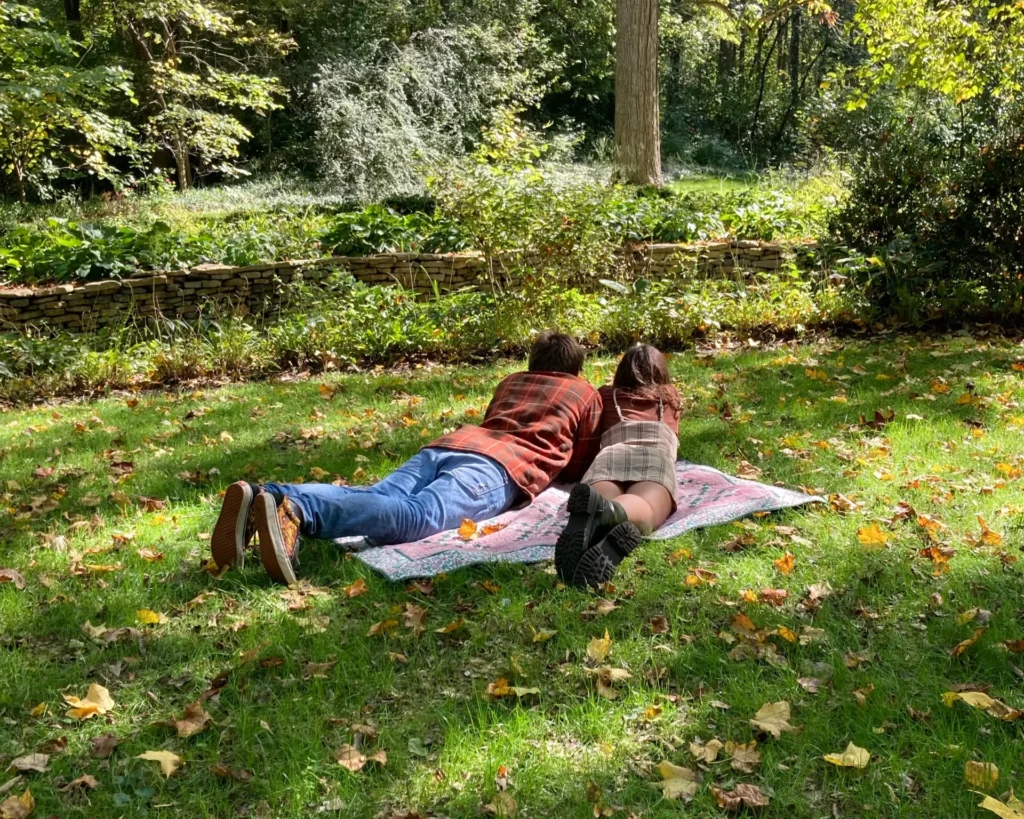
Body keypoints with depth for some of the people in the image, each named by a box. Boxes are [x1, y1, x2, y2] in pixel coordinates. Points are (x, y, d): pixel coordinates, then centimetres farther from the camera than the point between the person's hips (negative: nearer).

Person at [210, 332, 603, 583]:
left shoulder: (510, 382, 41)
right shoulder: (587, 394, 29)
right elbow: (581, 468, 30)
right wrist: (559, 462, 52)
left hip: (448, 444, 6)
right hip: (504, 464, -6)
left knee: (376, 499, -18)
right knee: (420, 515, -31)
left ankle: (261, 499, -44)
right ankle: (293, 512, -56)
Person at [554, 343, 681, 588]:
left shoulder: (606, 395, 38)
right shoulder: (669, 394, 40)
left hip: (612, 450, 1)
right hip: (656, 449, -1)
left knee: (601, 499, -29)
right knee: (645, 508, -32)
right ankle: (611, 511, -68)